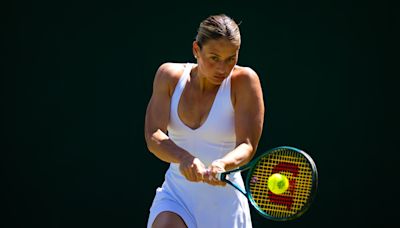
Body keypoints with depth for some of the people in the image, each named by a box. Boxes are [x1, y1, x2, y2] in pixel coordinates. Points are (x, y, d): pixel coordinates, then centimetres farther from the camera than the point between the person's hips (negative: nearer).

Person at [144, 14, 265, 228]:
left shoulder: (244, 80, -11)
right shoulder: (170, 76, -4)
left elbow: (247, 145, -17)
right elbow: (153, 136, -12)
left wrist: (222, 164, -39)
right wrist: (184, 158, -32)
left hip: (223, 202, -1)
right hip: (175, 195, 1)